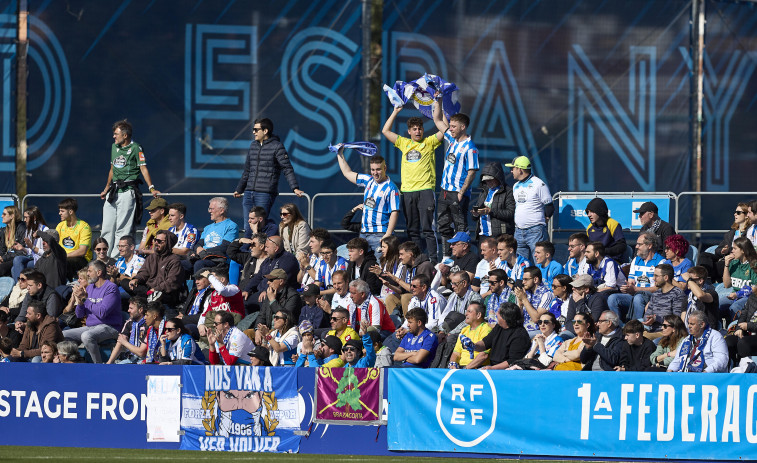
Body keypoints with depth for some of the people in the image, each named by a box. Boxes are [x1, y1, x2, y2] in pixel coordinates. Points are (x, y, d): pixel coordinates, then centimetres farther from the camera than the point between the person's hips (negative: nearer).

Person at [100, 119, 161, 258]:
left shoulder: (136, 148, -5)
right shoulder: (114, 147, 16)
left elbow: (143, 168, -10)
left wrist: (151, 188, -20)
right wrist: (106, 189, 30)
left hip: (128, 192, -7)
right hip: (113, 192, 7)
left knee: (122, 229, -6)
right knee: (107, 228, 6)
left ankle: (116, 258, -4)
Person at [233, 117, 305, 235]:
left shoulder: (277, 147, -4)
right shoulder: (253, 146, 17)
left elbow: (287, 169, -9)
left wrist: (295, 188, -20)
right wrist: (239, 189, 33)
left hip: (265, 194, -7)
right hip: (249, 193, 7)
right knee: (247, 227, 3)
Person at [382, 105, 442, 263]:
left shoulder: (429, 142, 7)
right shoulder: (404, 143, 16)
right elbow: (385, 131, 18)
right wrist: (395, 112, 16)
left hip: (425, 189, -4)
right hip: (407, 191, 4)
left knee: (427, 228, -9)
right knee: (412, 229, 6)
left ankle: (432, 260, -11)